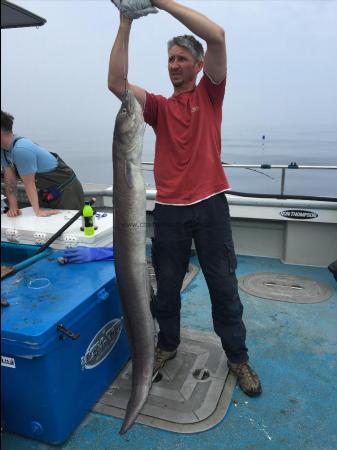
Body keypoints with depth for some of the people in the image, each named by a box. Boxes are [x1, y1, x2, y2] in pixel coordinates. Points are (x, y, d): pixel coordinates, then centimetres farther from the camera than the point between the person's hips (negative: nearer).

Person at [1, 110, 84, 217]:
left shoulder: (21, 150, -31)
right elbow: (10, 179, 1)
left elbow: (29, 183, -24)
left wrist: (38, 211, -16)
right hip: (46, 191, 9)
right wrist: (13, 207, -4)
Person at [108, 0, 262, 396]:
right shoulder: (159, 106, 12)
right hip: (169, 210, 2)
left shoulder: (209, 94, 8)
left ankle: (238, 357, 25)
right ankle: (167, 344, 35)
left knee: (223, 286, 7)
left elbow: (217, 36, -8)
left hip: (210, 206, -1)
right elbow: (116, 83, -3)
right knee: (167, 286, 12)